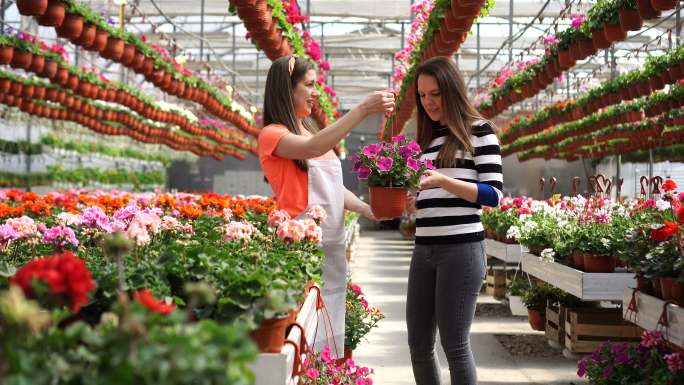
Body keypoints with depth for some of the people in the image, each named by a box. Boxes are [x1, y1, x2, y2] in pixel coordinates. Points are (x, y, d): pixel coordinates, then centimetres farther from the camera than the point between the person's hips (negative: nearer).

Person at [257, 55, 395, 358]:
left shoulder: (311, 132, 18)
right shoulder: (272, 135, -6)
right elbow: (312, 149, -26)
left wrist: (367, 209, 0)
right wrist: (363, 109, -30)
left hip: (332, 246, 8)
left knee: (329, 336, 10)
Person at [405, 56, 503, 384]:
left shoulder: (478, 130, -1)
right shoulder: (426, 138, 17)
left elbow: (493, 194, -8)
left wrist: (443, 180, -20)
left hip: (462, 248, -7)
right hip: (424, 249, 7)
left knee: (454, 344, -3)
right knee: (418, 344, 8)